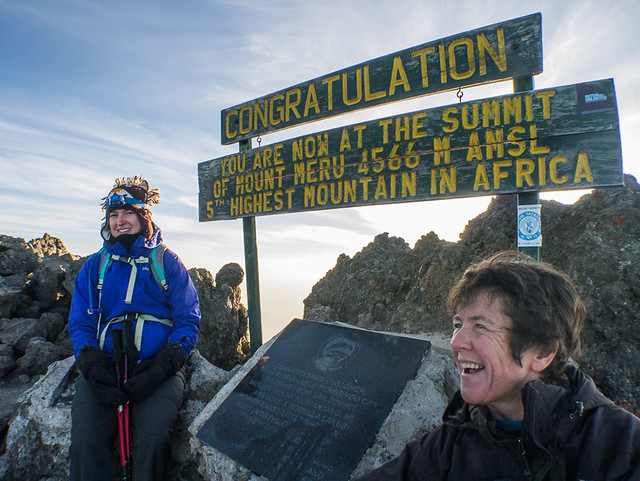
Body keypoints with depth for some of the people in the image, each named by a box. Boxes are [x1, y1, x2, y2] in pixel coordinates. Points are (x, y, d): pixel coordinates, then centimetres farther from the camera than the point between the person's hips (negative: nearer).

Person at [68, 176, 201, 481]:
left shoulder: (167, 262, 10)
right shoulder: (94, 266, 18)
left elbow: (188, 320, 4)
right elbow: (80, 324, 11)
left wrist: (161, 367, -12)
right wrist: (94, 368, -9)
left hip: (157, 368, -2)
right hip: (103, 367, 2)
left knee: (153, 439, -24)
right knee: (86, 443, -21)